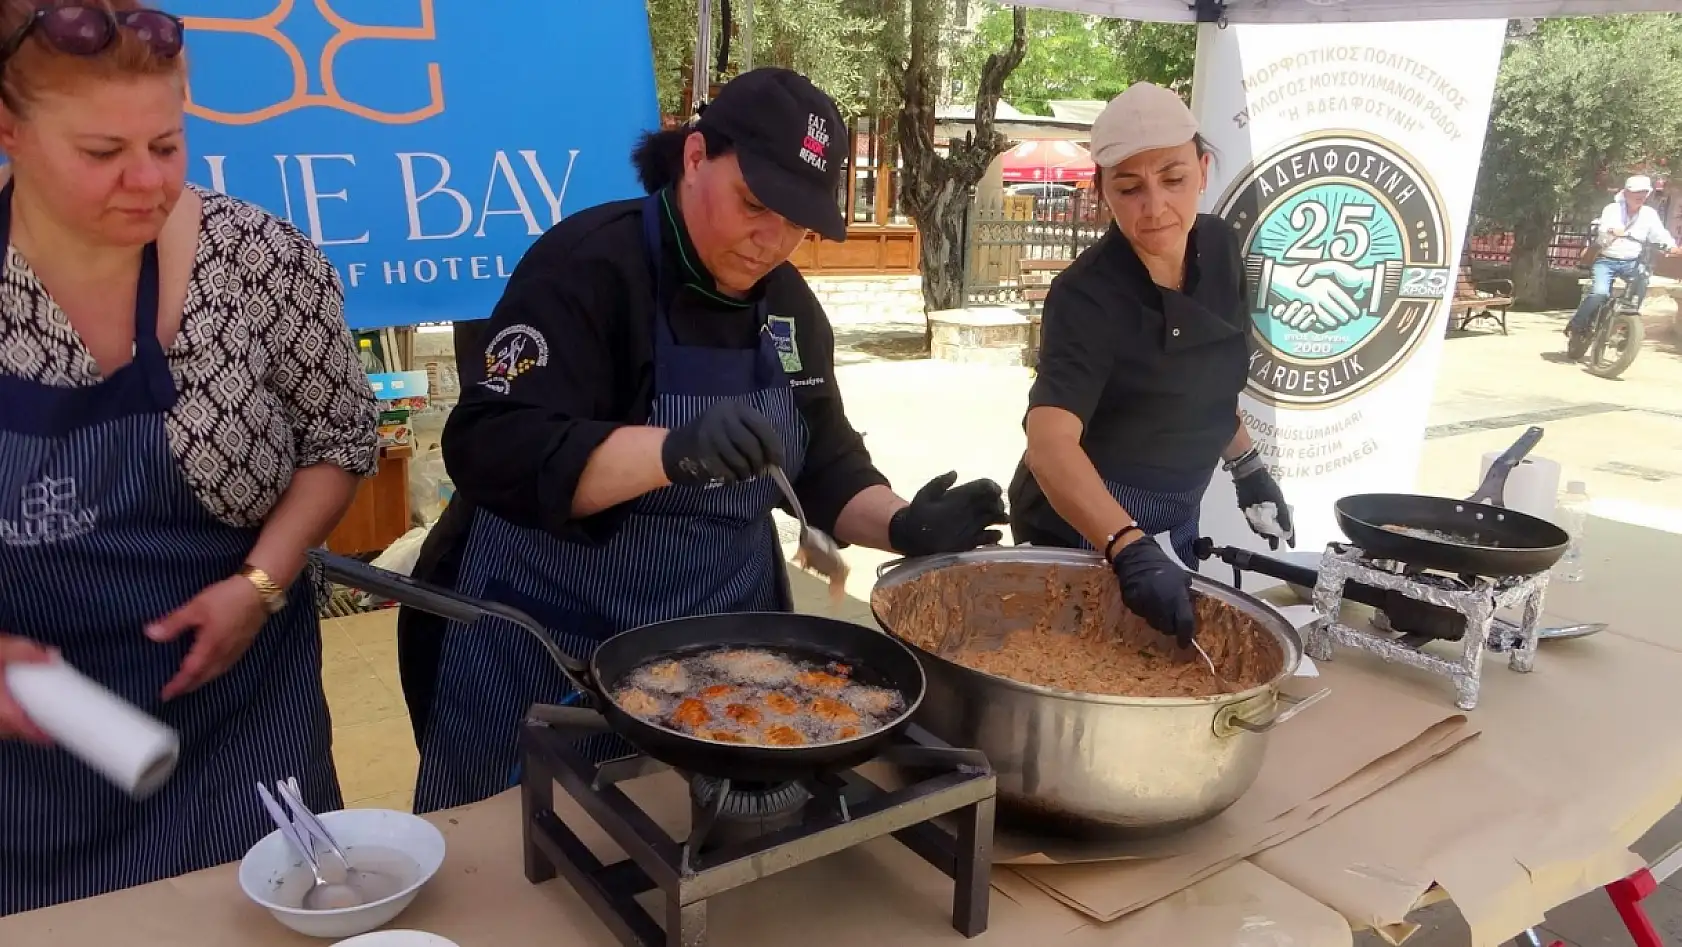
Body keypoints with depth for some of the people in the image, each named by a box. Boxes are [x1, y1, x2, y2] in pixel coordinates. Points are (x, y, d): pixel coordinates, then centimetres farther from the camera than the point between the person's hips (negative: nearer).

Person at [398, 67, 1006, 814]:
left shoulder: (788, 303, 4)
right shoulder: (585, 267, -17)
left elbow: (824, 462, 9)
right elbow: (494, 452, -26)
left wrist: (902, 527, -11)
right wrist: (672, 451, -40)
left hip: (718, 647, 6)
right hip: (550, 650, -5)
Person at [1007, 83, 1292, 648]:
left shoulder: (1219, 250, -7)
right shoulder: (1086, 297, -27)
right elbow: (1049, 444, -41)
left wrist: (1250, 469, 10)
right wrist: (1131, 550, -54)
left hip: (1176, 517, 7)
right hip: (1086, 525, -7)